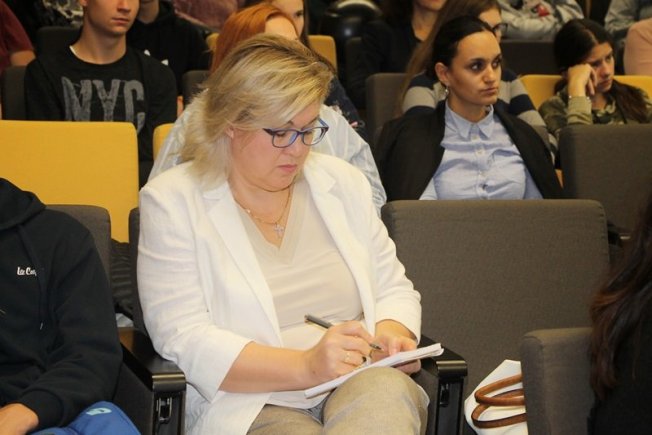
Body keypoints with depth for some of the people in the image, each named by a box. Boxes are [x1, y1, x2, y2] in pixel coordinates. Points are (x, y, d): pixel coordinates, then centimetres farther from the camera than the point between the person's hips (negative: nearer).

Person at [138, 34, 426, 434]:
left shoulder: (343, 183, 14)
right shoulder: (172, 202, -1)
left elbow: (394, 289, 21)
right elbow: (184, 341, -11)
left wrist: (393, 335, -5)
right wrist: (306, 367, -23)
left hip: (368, 388, 3)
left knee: (385, 389, -34)